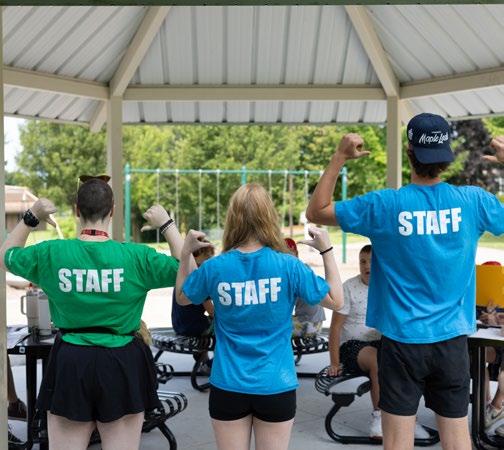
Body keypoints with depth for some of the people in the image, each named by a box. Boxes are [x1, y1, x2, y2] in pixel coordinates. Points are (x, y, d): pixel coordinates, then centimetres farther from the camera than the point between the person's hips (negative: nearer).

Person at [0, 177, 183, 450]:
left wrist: (31, 218, 15)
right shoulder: (136, 256, -11)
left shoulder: (50, 254, -5)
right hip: (122, 365, -1)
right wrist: (167, 225, 2)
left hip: (69, 364, 2)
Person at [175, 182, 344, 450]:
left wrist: (186, 253, 14)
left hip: (228, 385, 1)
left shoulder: (214, 268, -9)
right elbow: (336, 301, 0)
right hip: (276, 385, -1)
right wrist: (326, 250, 5)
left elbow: (182, 298, 12)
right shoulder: (288, 266, -13)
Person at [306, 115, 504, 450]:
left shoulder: (385, 205, -12)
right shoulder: (473, 201, -5)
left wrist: (340, 158, -1)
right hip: (452, 339, 3)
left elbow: (316, 212, -1)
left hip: (402, 338, -2)